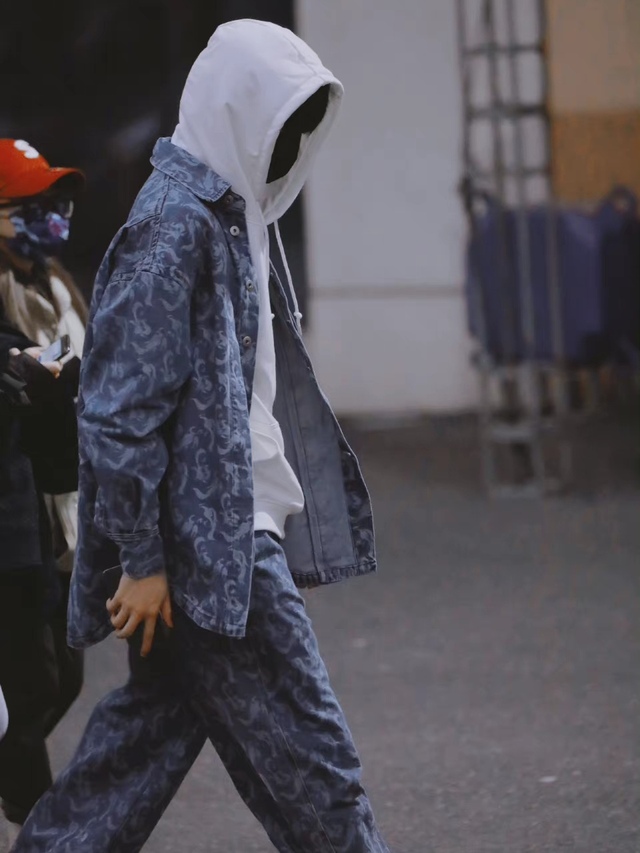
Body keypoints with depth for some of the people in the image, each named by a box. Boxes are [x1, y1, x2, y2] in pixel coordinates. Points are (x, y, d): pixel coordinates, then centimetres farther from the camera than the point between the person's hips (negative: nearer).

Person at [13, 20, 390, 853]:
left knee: (153, 728, 13)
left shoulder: (227, 214, 15)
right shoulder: (175, 222, -15)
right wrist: (142, 558, -19)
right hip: (207, 539, -10)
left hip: (232, 525, 10)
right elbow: (125, 402, -19)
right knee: (306, 752, -4)